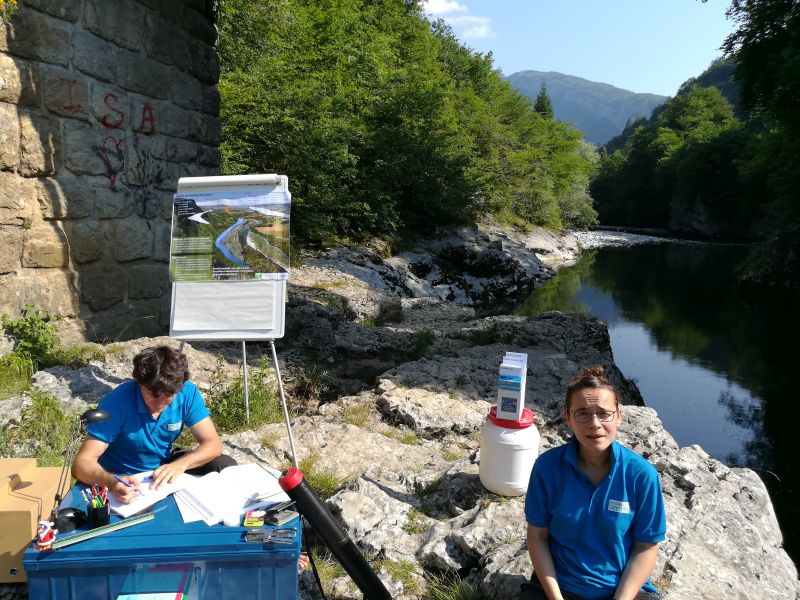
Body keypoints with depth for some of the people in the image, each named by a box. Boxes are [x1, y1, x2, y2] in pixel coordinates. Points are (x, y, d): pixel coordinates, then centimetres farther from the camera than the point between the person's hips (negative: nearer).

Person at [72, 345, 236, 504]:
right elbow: (82, 463, -28)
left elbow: (213, 443, -16)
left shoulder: (187, 393, -17)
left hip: (165, 467, 4)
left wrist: (181, 463, -36)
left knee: (226, 465, -12)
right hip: (123, 481, -4)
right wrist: (112, 482, -50)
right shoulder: (116, 403, -27)